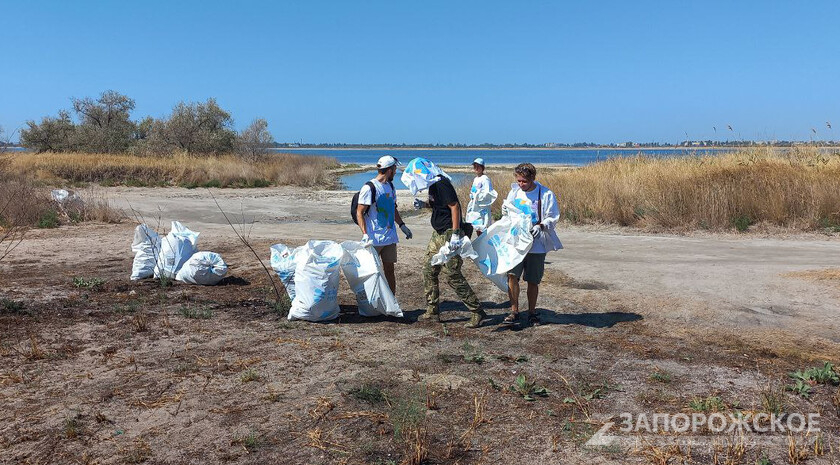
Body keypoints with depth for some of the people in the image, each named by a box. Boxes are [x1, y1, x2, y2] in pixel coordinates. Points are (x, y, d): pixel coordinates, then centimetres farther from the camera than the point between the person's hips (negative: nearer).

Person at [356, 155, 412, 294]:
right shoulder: (369, 188, -12)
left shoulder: (390, 186, 13)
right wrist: (365, 234, -22)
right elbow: (359, 213, -13)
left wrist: (402, 225, 16)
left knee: (389, 269, 11)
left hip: (389, 237, 7)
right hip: (373, 239, -7)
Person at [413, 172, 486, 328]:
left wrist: (455, 234, -26)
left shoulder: (442, 184, -17)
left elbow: (454, 206, -22)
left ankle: (477, 312, -1)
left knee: (452, 275, -10)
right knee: (429, 270, 12)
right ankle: (433, 312, 21)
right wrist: (424, 204, 5)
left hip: (449, 235, -10)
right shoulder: (433, 184, 12)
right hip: (438, 234, 10)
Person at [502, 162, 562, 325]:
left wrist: (541, 226, -22)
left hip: (536, 245, -3)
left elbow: (553, 217, -3)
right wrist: (505, 210, -3)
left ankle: (532, 312, 23)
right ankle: (514, 311, 5)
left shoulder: (546, 194, -5)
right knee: (512, 275, -8)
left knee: (533, 281, 7)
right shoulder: (514, 192, 8)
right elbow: (507, 209, 21)